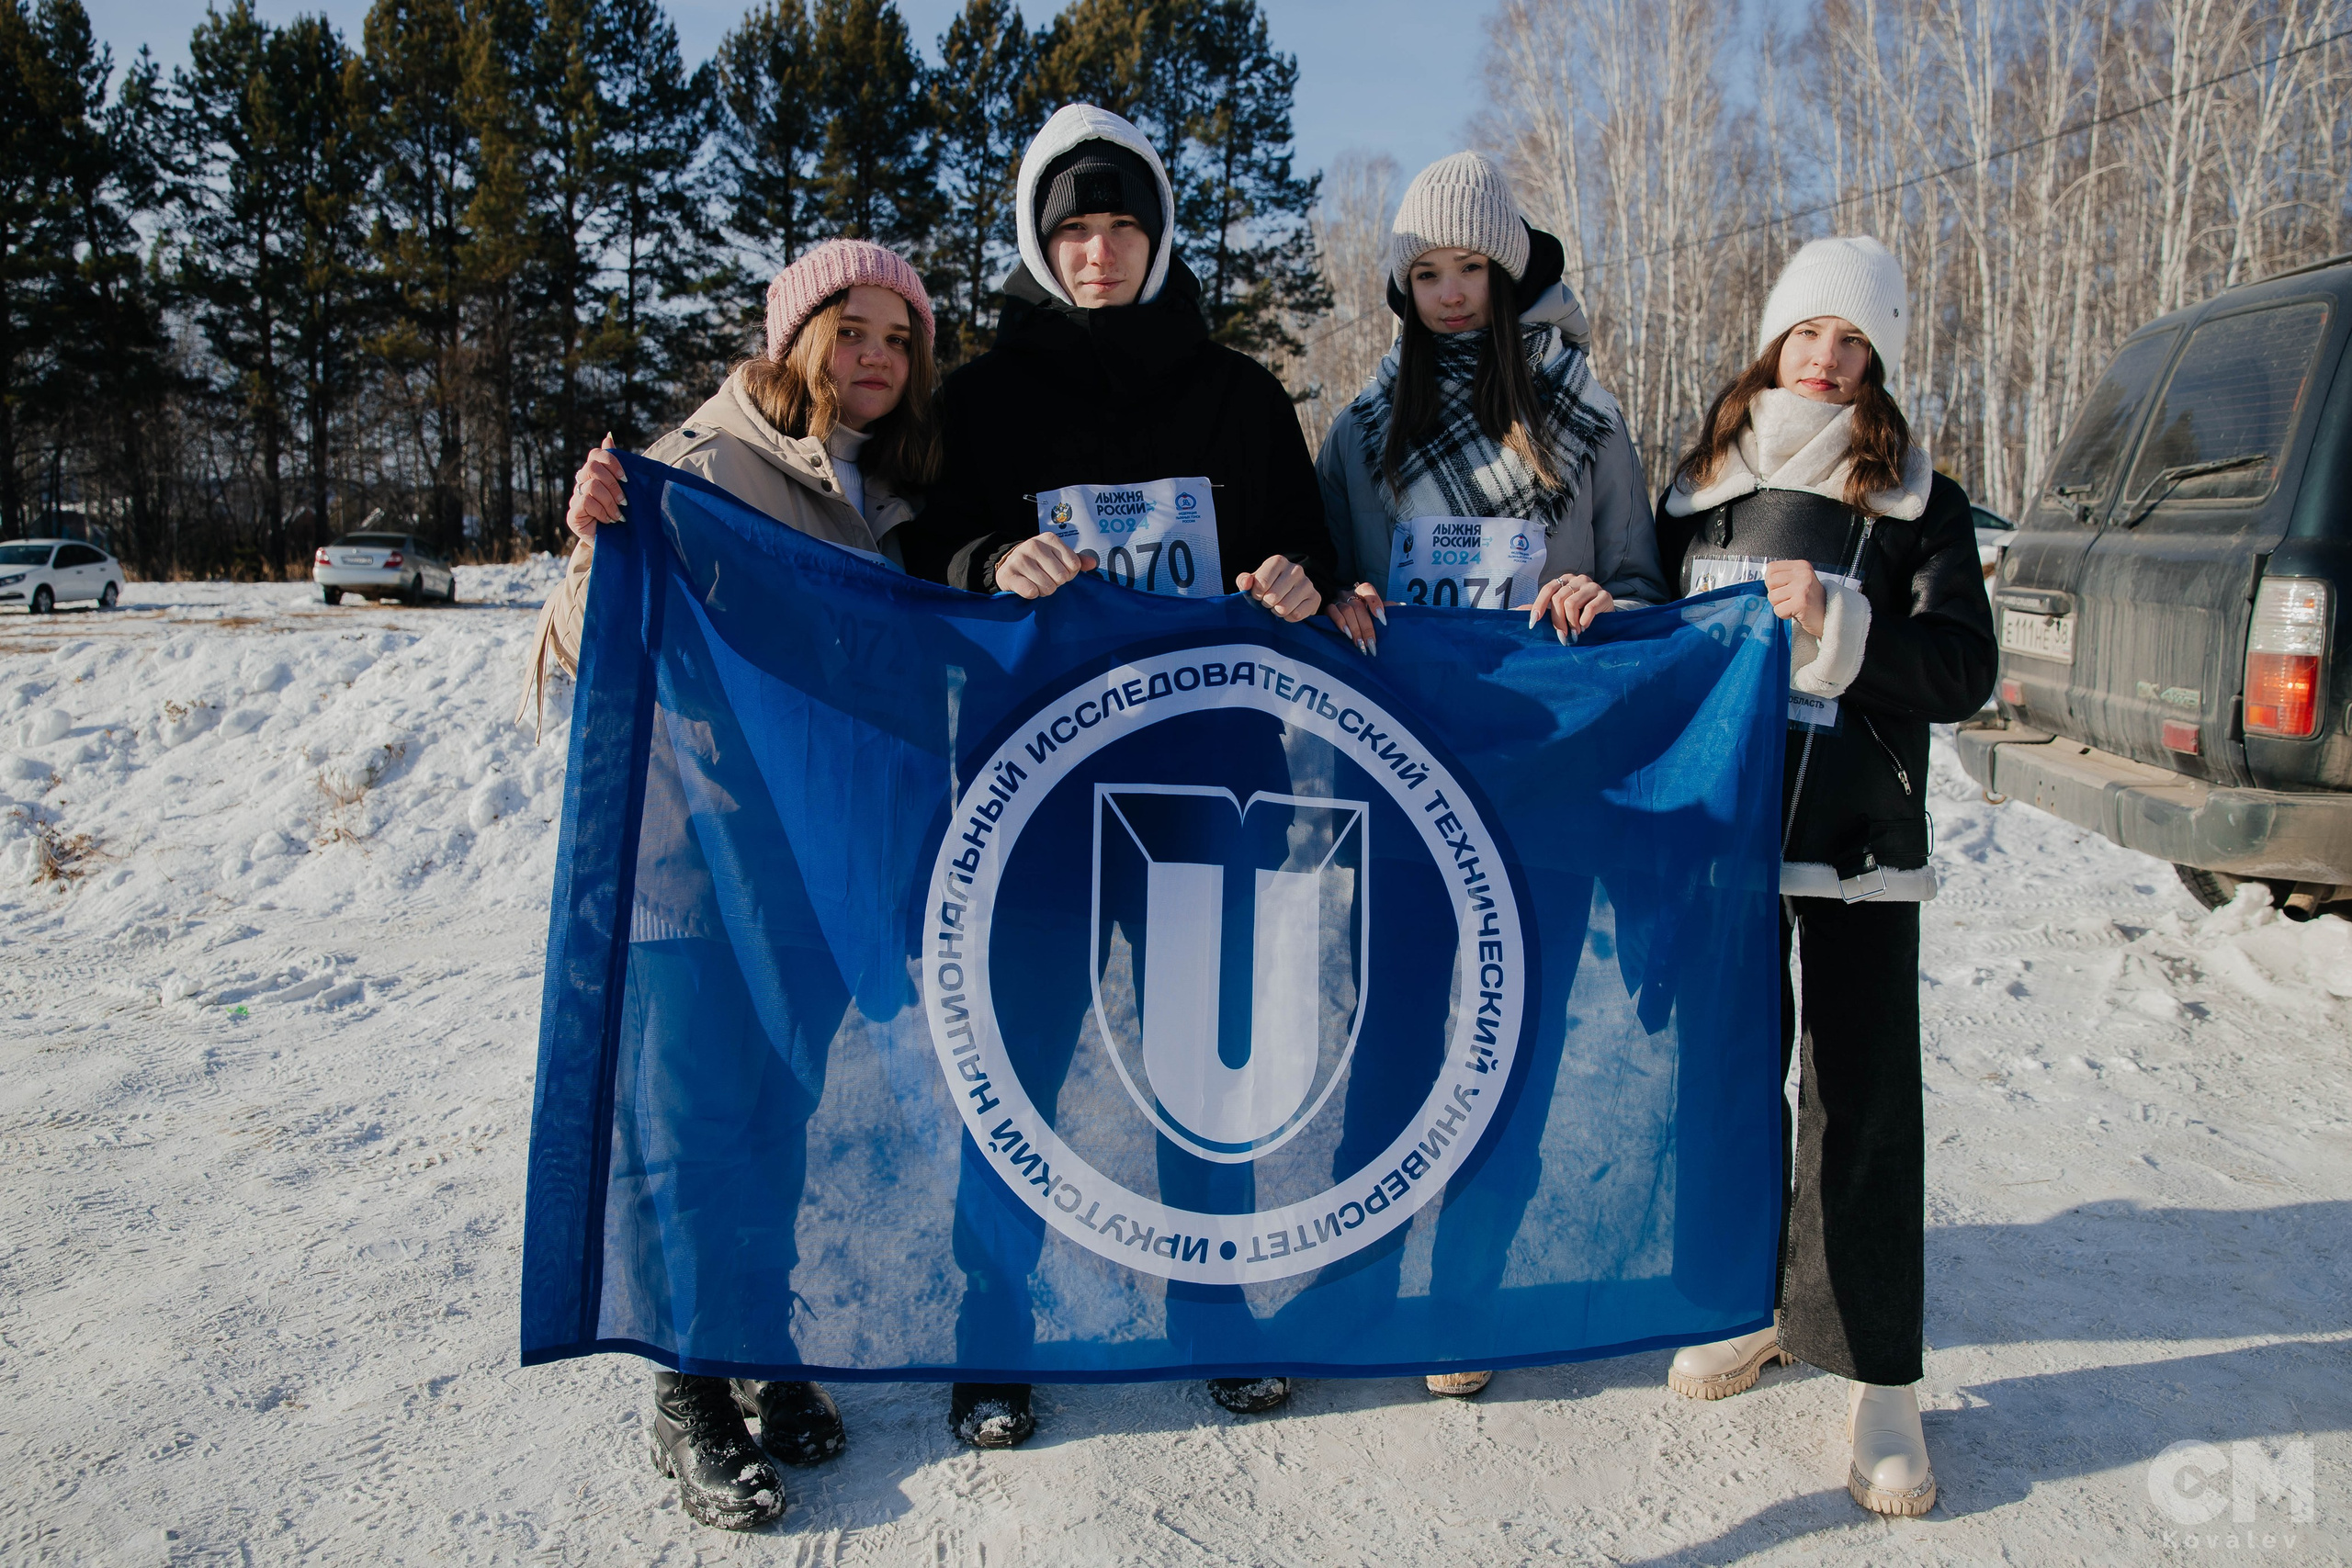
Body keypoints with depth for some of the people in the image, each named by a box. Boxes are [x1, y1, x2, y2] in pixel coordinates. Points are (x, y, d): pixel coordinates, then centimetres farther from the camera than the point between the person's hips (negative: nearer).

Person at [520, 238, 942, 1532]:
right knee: (689, 1114, 1)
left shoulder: (895, 495, 10)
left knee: (779, 1106, 14)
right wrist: (597, 549, -30)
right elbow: (593, 665, -13)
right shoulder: (696, 467, -9)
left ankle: (763, 1350, 30)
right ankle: (689, 1391, 17)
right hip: (689, 852, -5)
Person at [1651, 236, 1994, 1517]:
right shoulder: (1701, 489, 10)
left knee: (1864, 1095, -2)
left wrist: (1835, 620, -20)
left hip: (1860, 845, -3)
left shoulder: (1918, 504, 2)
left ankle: (1877, 1377, 9)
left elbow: (1963, 673, -7)